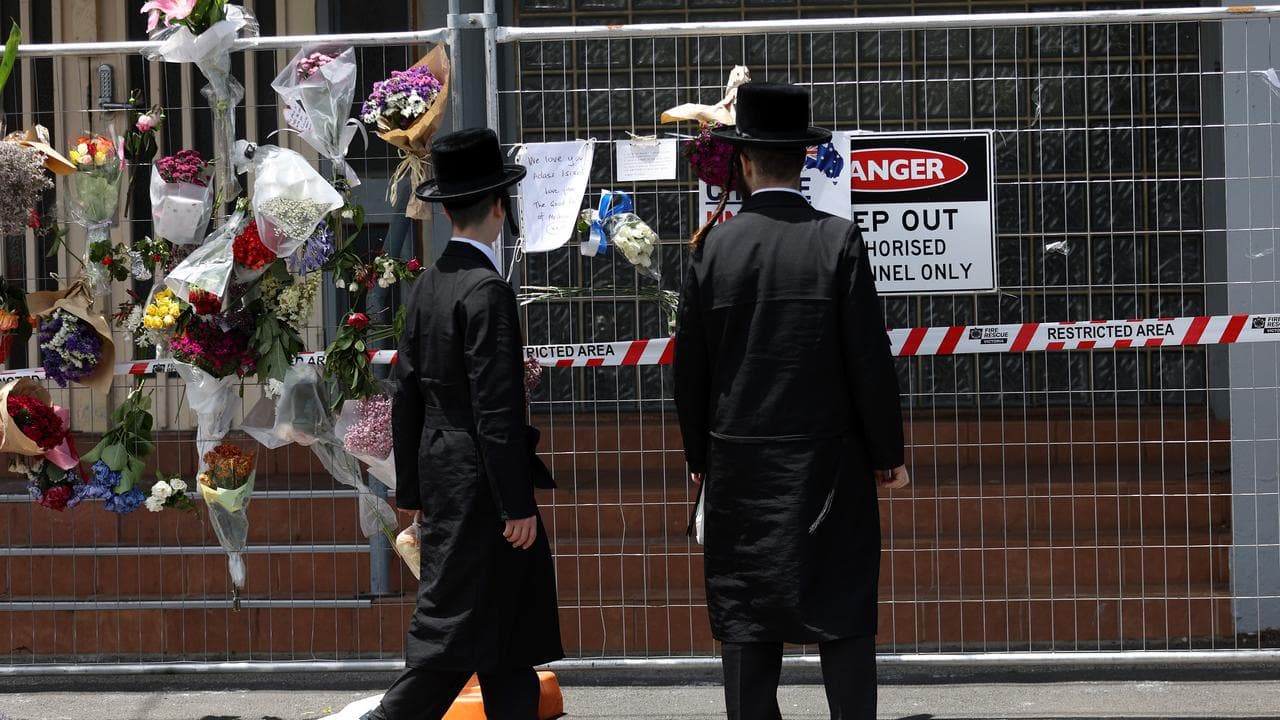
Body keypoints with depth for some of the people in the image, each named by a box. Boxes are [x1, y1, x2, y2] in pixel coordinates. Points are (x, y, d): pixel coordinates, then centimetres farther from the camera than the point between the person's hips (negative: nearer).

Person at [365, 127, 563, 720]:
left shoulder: (428, 286, 8)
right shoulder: (486, 290, -17)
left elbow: (407, 394, 12)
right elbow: (495, 407, -20)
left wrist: (410, 488, 19)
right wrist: (516, 504, -18)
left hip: (439, 469, 9)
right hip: (479, 481, -9)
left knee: (510, 625, 13)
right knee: (454, 626, -5)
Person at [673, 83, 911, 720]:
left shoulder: (715, 245, -3)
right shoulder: (839, 241, -7)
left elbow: (689, 366, 2)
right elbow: (870, 358, -7)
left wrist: (699, 455, 14)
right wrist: (887, 452, 3)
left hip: (740, 462, 1)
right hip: (829, 462, -1)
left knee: (746, 618, 7)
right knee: (845, 618, 4)